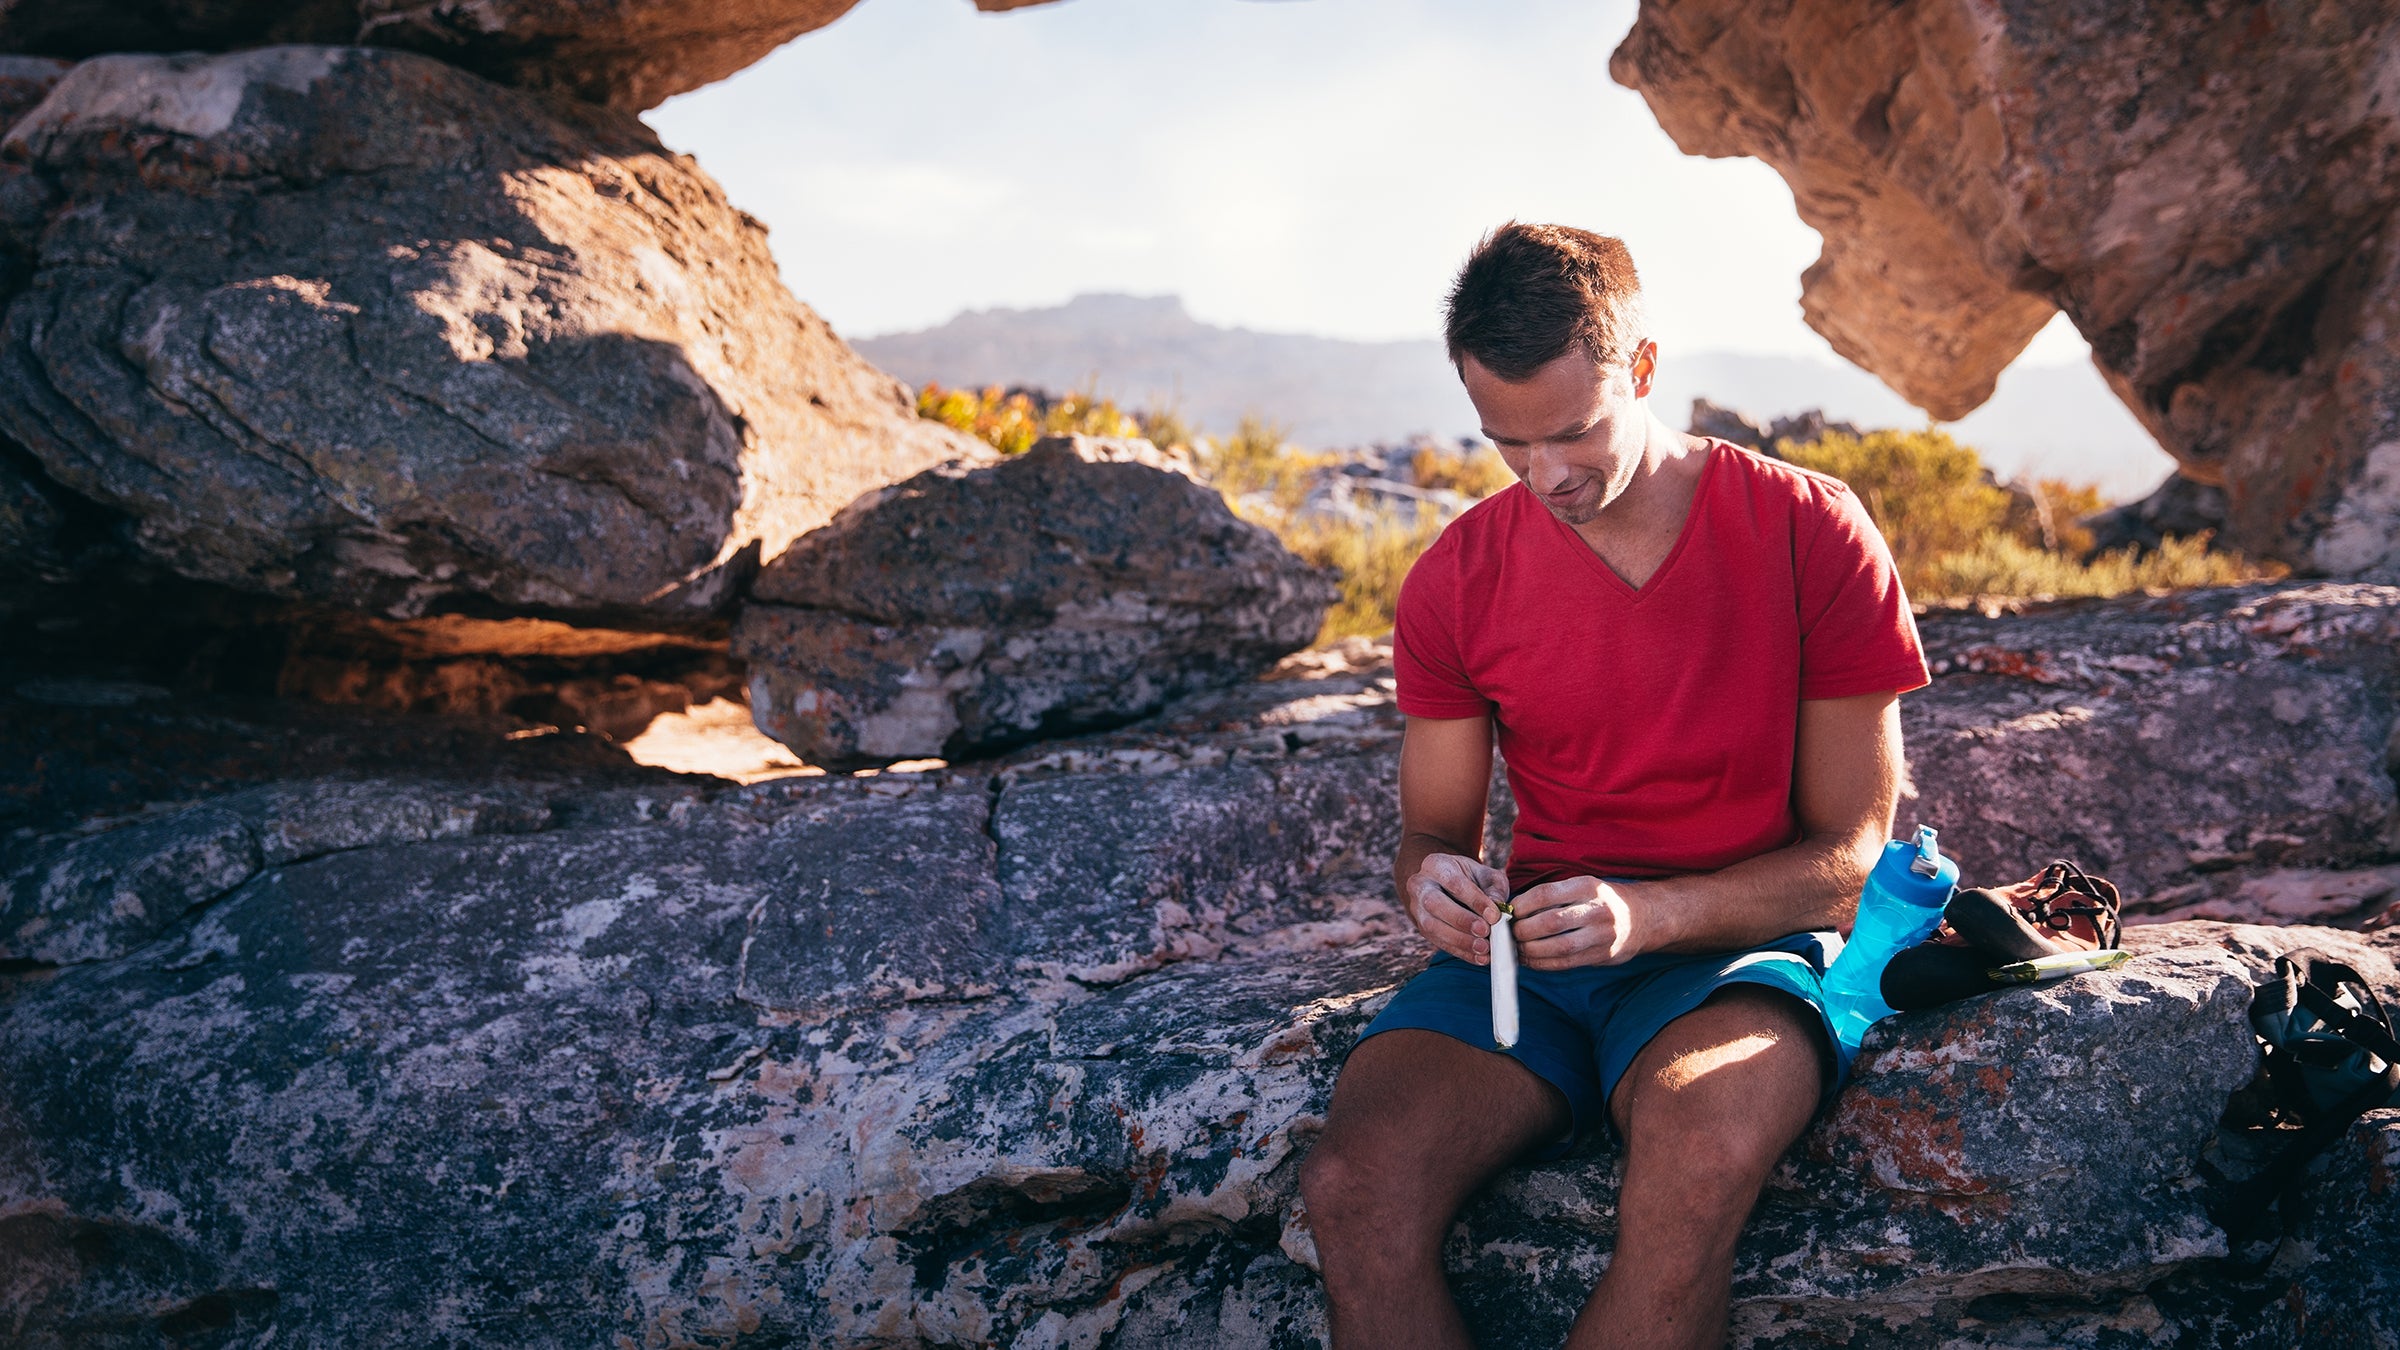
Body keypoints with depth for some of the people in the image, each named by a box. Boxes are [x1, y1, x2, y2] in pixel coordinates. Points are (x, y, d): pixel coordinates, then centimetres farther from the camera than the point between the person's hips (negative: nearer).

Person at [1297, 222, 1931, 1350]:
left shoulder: (1810, 535, -5)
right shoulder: (1456, 580, 4)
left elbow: (1847, 852, -2)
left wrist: (1648, 913, -19)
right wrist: (1435, 883, -13)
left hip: (1735, 952, -2)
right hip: (1530, 952, 3)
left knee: (1694, 1172, -38)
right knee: (1350, 1188, -29)